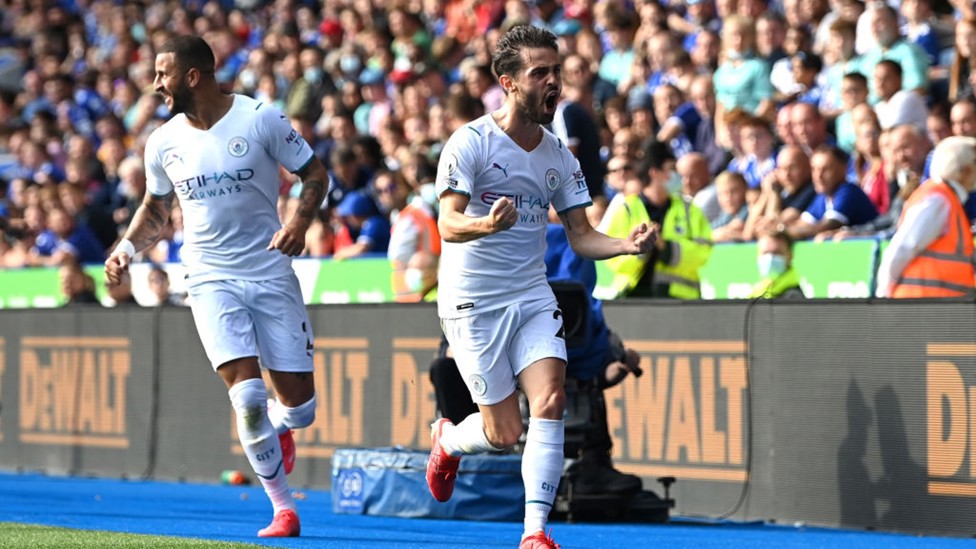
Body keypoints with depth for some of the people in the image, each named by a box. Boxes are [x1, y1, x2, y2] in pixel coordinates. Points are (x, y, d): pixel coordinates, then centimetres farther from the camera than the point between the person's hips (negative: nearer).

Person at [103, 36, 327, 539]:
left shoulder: (260, 119, -8)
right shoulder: (163, 143, 3)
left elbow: (316, 174, -1)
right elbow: (156, 208, 19)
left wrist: (300, 221, -19)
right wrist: (128, 246, 1)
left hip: (271, 274, -1)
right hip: (211, 281, 1)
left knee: (299, 406, -1)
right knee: (247, 398, -16)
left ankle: (278, 426, 37)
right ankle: (282, 507, -1)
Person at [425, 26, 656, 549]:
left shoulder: (559, 156, 5)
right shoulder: (471, 142, -12)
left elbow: (580, 236, 8)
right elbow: (448, 225, -20)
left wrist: (627, 244, -12)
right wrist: (487, 225, -42)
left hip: (532, 296, 5)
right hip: (473, 302, -5)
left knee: (550, 400, -17)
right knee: (505, 433, -2)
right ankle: (447, 439, 33)